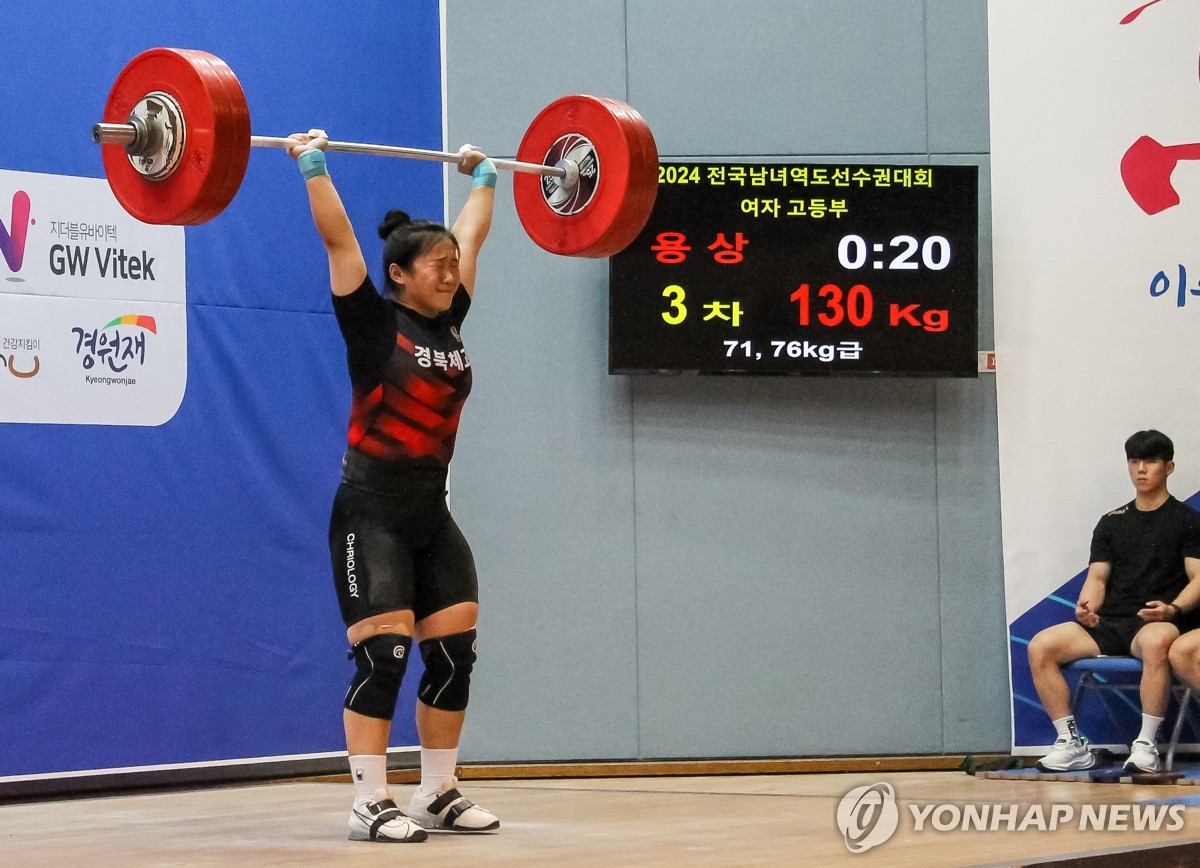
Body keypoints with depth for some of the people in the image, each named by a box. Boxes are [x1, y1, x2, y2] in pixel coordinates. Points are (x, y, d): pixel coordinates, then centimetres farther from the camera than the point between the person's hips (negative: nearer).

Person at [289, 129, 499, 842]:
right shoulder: (374, 323, -8)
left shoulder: (450, 323, 8)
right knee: (384, 655, -11)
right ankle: (370, 804, -5)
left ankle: (437, 795, 14)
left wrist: (484, 178, 29)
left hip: (432, 515, 7)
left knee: (454, 654, 4)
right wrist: (314, 164, -9)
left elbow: (472, 237, 20)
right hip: (372, 514, -7)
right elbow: (338, 237, -12)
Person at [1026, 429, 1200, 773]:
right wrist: (1087, 606, -8)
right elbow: (1098, 576, 15)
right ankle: (1071, 744, -13)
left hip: (1158, 623, -5)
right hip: (1110, 624, 5)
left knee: (1155, 642, -43)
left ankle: (1146, 745, -34)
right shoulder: (1111, 523, 21)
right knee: (1040, 646, -19)